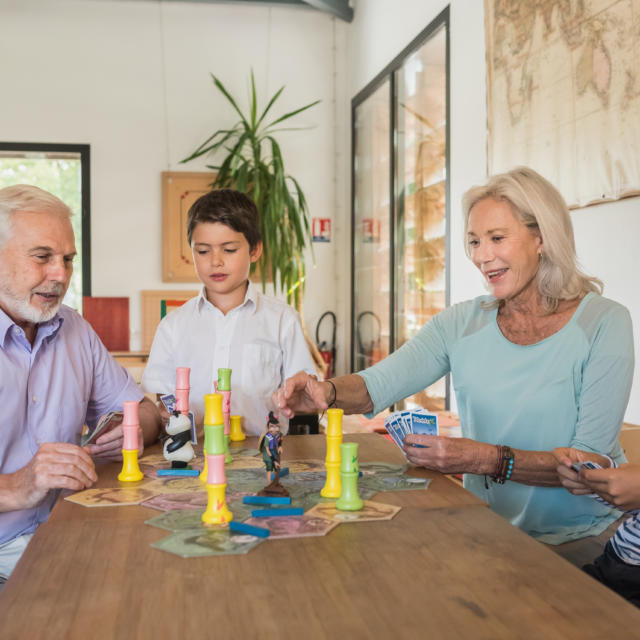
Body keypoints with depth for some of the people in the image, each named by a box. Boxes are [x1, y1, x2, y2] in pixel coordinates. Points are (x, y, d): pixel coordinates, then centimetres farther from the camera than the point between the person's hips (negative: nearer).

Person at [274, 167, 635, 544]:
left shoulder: (603, 324, -8)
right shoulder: (462, 324, 3)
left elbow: (592, 460, -14)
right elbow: (376, 385, -9)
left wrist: (488, 459, -27)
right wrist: (328, 392, -31)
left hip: (583, 540, -3)